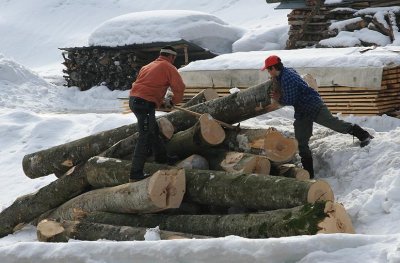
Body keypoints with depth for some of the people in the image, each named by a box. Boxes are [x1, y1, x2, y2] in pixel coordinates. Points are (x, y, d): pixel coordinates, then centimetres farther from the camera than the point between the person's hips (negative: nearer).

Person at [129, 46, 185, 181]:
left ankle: (161, 156, 42)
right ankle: (136, 173, -13)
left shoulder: (148, 66, 24)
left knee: (153, 131, 26)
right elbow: (179, 87, -7)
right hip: (145, 103, -9)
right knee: (145, 137, -10)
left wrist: (161, 100, 24)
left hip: (134, 100, 9)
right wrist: (173, 101, 11)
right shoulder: (168, 67, 1)